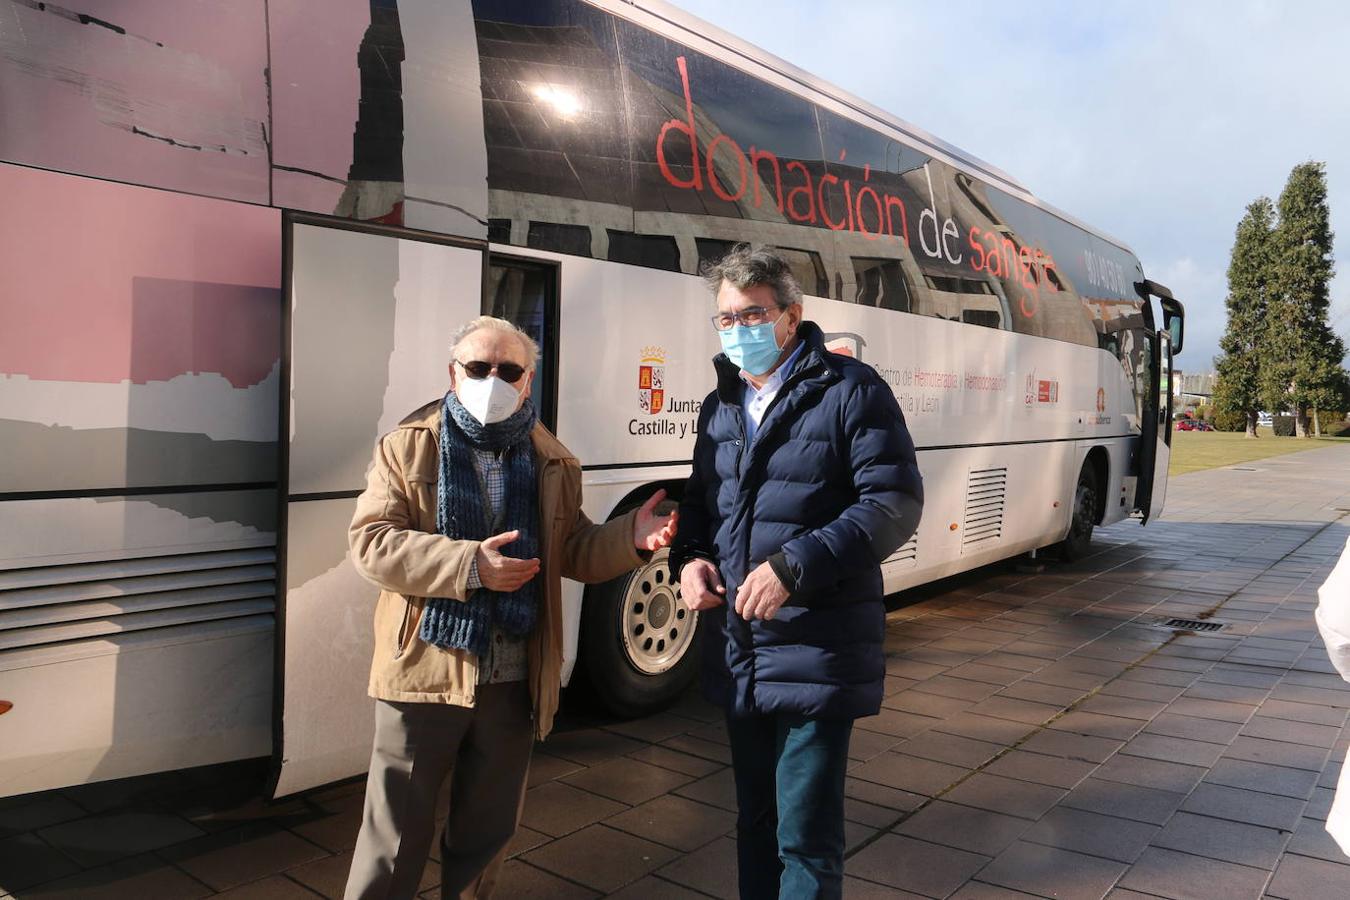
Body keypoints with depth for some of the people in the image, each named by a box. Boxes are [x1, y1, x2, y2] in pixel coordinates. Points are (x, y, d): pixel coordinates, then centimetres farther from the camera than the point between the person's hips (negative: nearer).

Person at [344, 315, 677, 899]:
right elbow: (370, 543, -11)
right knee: (397, 833, 9)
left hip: (515, 680, 3)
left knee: (487, 828, 20)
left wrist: (629, 537, -9)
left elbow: (573, 554, 11)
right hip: (425, 670, -3)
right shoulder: (409, 446, -4)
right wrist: (468, 564, -22)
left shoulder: (553, 462, 6)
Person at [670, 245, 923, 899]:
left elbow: (896, 503, -14)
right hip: (738, 656, 7)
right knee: (755, 821, 21)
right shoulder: (719, 406, 13)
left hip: (817, 657, -6)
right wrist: (689, 558, -2)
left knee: (805, 839, 2)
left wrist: (796, 566, -23)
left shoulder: (850, 390, -8)